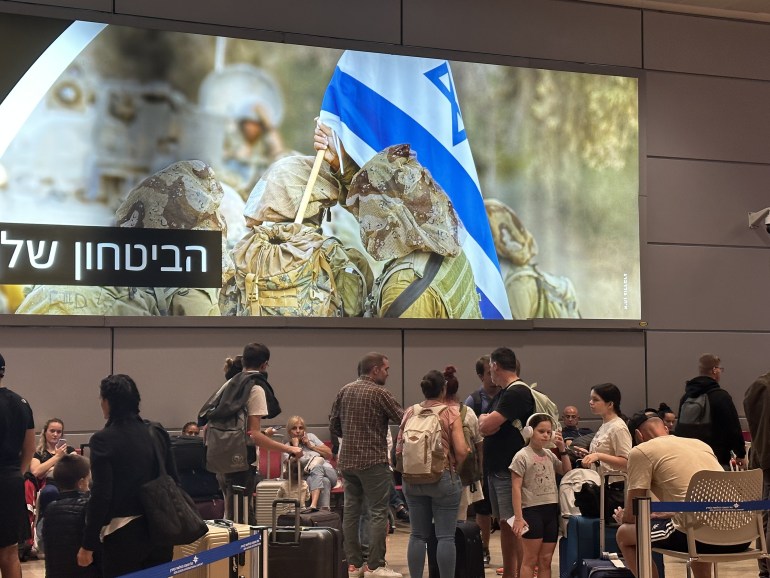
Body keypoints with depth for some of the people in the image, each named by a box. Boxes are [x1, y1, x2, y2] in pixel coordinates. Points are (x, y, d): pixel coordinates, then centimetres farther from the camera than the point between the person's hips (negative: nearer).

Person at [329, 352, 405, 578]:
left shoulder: (344, 391, 9)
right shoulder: (379, 393, -10)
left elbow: (333, 424, 12)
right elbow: (403, 419, -10)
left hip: (347, 460, 7)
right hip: (373, 460, -7)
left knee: (351, 511, 9)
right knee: (378, 512, -2)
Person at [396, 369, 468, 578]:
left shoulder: (410, 412, 4)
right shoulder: (451, 412, -6)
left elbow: (399, 449, 5)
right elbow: (461, 450, -12)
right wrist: (455, 468, 6)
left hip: (412, 480, 4)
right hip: (443, 478, -4)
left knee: (418, 535, 10)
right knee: (445, 537, 1)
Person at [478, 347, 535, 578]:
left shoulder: (517, 392, -14)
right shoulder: (503, 393, 18)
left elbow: (487, 425, -20)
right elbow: (484, 427, 15)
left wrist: (485, 420, 1)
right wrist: (488, 422, -6)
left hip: (511, 470, -10)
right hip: (497, 469, 10)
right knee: (504, 524, 13)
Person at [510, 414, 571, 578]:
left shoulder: (550, 454, 10)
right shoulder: (522, 456, -7)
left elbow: (567, 472, 21)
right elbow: (516, 488, -10)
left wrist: (562, 449, 8)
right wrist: (518, 517, -16)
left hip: (552, 509, 6)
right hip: (532, 509, -6)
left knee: (545, 560, 9)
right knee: (530, 559, -1)